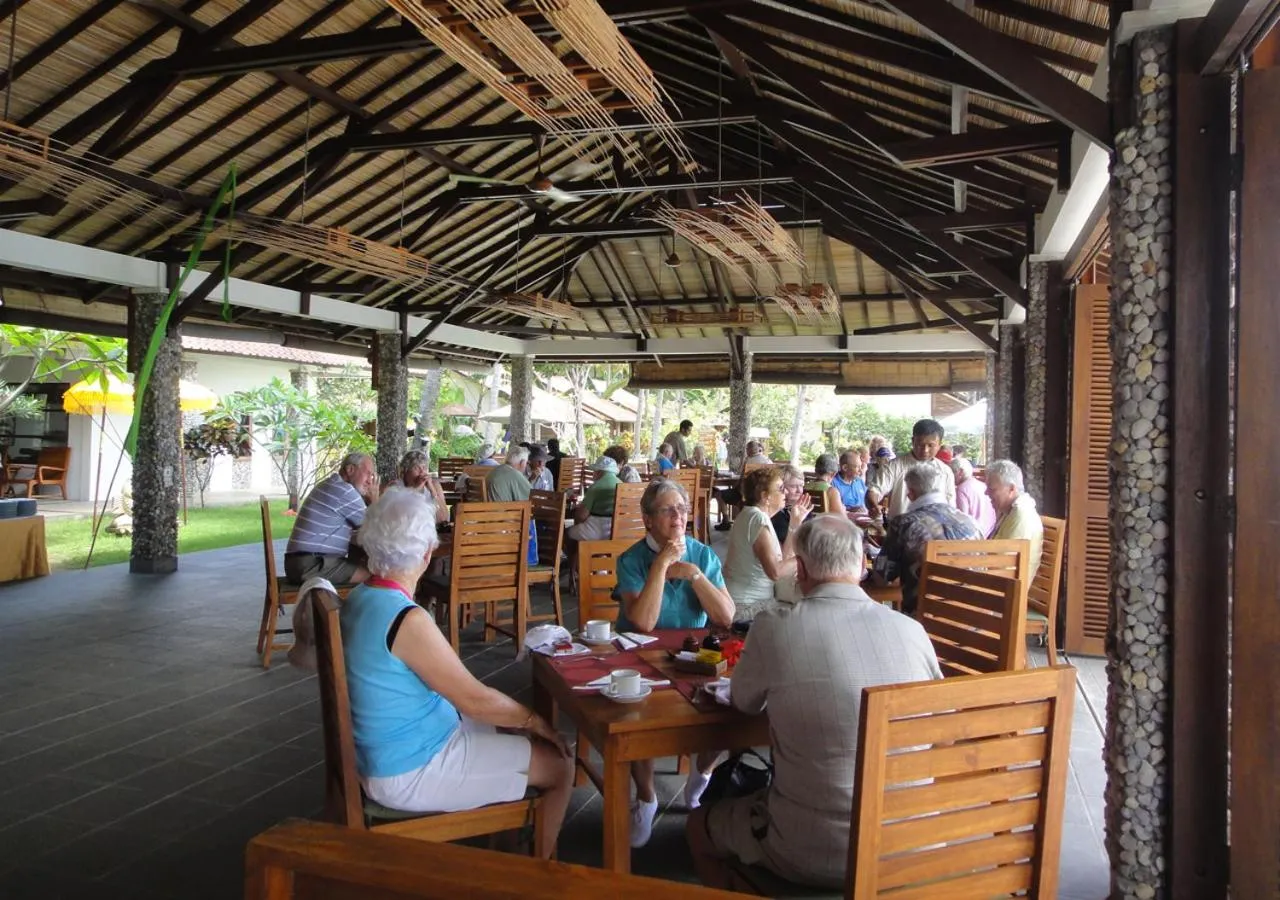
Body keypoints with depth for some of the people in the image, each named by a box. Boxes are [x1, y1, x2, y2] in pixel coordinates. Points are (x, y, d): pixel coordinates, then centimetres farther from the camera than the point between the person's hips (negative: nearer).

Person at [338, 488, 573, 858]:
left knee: (522, 734, 21)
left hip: (386, 749, 9)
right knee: (560, 764, 0)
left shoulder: (358, 600, -1)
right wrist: (536, 721, -6)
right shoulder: (408, 620, -28)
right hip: (411, 773, -9)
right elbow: (475, 699, -22)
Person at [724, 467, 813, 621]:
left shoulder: (752, 515, 13)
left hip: (747, 600, 10)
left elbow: (783, 558, 9)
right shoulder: (758, 518, -18)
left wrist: (796, 522, 8)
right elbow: (776, 571, -27)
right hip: (746, 606, -10)